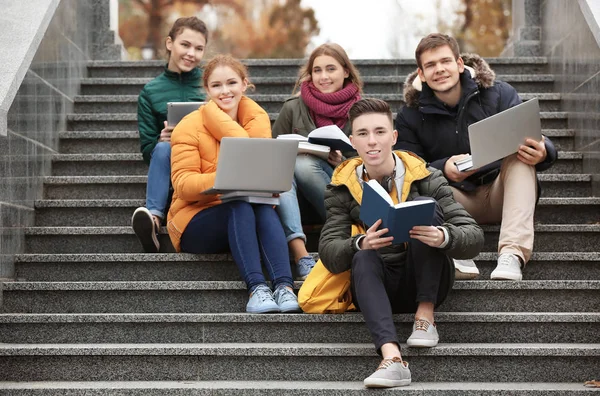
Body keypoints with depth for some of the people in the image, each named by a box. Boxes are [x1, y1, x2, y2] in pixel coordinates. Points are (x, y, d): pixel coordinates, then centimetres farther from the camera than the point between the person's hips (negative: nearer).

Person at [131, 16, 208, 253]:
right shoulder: (151, 92, 10)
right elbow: (148, 151, 9)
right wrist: (162, 141, -14)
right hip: (170, 168, 1)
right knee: (163, 148, -34)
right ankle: (154, 217, -51)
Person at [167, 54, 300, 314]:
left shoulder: (258, 120, 6)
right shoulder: (190, 127, -6)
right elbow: (183, 185, -15)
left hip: (244, 223, 3)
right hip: (196, 223, -3)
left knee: (265, 208, -30)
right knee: (240, 205, -33)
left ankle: (284, 287, -45)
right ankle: (256, 288, -46)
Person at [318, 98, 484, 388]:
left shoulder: (425, 180, -3)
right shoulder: (342, 189, 1)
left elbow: (474, 237, -10)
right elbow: (328, 253, -11)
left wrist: (443, 237, -34)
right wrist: (360, 244, -34)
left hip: (425, 283, 0)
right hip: (376, 286, 1)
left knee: (425, 204, -21)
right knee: (363, 258, -33)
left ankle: (425, 314, -20)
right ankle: (391, 357, -52)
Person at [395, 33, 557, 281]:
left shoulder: (499, 94, -2)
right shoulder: (410, 116, 1)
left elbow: (534, 142, -8)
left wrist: (543, 152, -34)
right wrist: (443, 168, -31)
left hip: (502, 195, 0)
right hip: (458, 201, 0)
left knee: (522, 151, -28)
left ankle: (512, 255, -45)